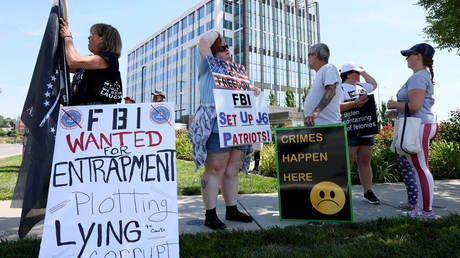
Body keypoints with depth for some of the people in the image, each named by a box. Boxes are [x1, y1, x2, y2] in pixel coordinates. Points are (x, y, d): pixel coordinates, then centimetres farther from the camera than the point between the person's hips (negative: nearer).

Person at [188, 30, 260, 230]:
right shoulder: (208, 68, 7)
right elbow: (204, 41, -6)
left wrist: (253, 93, 11)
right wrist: (216, 33, 14)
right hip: (216, 128, -7)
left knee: (232, 171, 10)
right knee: (214, 170, -7)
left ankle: (232, 210, 20)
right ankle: (210, 215, 2)